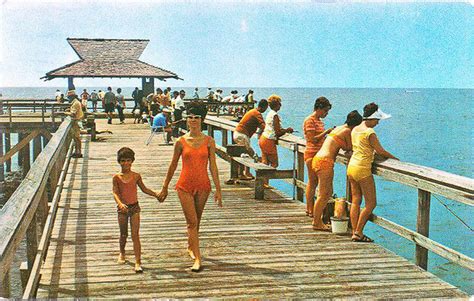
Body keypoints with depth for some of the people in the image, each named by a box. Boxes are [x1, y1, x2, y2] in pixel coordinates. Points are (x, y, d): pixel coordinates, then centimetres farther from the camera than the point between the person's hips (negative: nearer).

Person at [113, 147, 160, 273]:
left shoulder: (136, 176, 2)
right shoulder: (117, 177, -2)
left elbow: (144, 189, 15)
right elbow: (115, 192, -12)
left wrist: (156, 194, 5)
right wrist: (120, 203, -31)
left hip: (134, 207, 0)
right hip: (122, 208, 0)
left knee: (135, 235, -8)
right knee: (123, 234, 13)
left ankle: (138, 262, -11)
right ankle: (122, 253, 42)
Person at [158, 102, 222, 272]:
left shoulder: (209, 141, -1)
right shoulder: (181, 142, -2)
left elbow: (213, 167, 0)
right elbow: (173, 166, 8)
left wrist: (218, 190, -3)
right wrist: (165, 187, 12)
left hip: (203, 186, 1)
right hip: (185, 186, -1)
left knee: (195, 221, 15)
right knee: (192, 222, -7)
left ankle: (190, 246, 40)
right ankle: (198, 259, -7)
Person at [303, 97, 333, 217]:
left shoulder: (319, 121, 15)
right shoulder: (310, 120, -12)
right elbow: (313, 139, -18)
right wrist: (326, 132, -14)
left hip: (319, 154, 9)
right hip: (312, 154, -9)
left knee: (313, 182, 10)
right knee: (312, 182, -5)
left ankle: (309, 208, 15)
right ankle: (310, 210, 0)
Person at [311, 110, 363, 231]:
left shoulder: (338, 128, 19)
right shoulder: (347, 131, -7)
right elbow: (350, 148, -1)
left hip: (318, 159, 10)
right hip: (325, 161, -10)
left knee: (328, 192, 16)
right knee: (323, 195, -2)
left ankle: (317, 220, 20)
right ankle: (316, 223, 3)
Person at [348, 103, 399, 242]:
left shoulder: (355, 129, 10)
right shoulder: (370, 133, -15)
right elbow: (380, 151, -9)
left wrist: (372, 152, 18)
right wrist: (395, 158, 5)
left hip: (351, 166, 9)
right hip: (362, 169, -8)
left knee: (355, 201, 11)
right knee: (371, 203, 2)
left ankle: (354, 232, 11)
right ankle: (358, 233, 1)